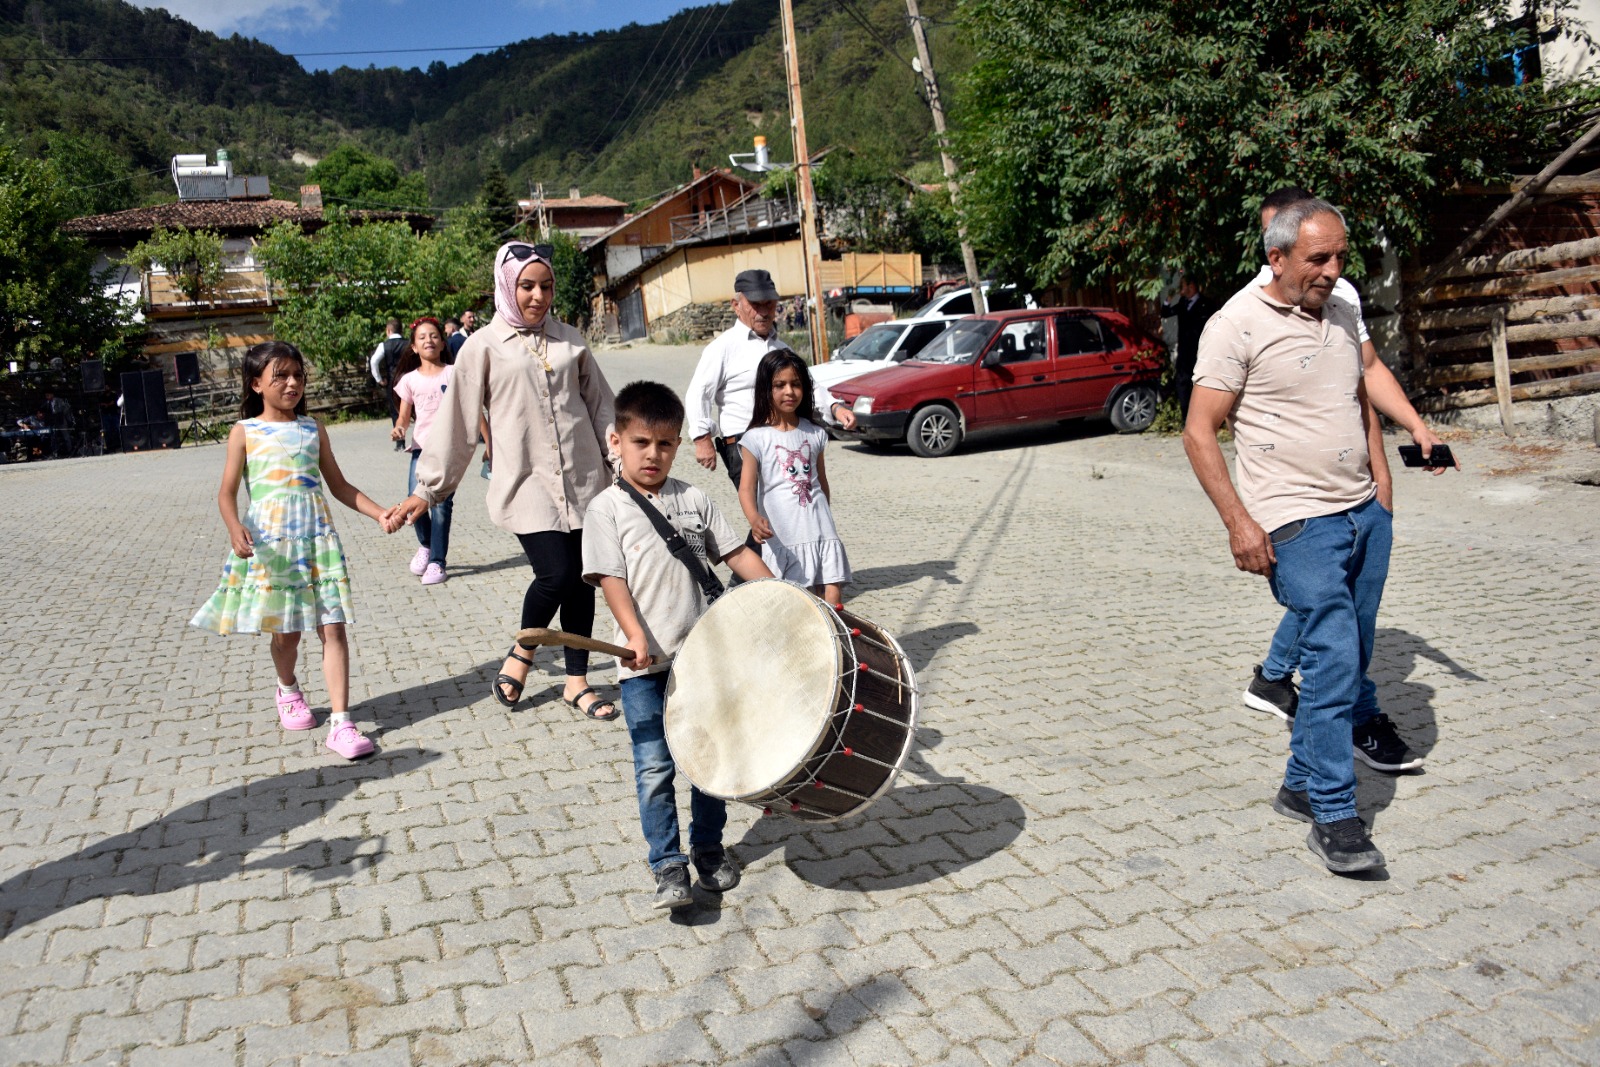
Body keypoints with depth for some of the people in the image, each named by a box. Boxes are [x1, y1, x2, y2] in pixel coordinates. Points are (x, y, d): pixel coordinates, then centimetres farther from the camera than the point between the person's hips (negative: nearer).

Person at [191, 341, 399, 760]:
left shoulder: (313, 429, 10)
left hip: (316, 537, 2)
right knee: (287, 630, 9)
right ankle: (288, 691, 41)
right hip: (269, 541, -1)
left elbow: (339, 485, 14)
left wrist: (378, 513, 2)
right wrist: (234, 528, -21)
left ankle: (340, 723, -7)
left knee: (332, 627, -7)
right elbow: (227, 493, -2)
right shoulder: (245, 432, 3)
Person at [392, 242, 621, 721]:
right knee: (556, 574, -15)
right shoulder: (485, 346, 0)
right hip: (526, 482, -4)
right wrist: (427, 488, 1)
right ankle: (520, 655, 14)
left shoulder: (569, 340, 11)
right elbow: (457, 421, 1)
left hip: (582, 479, 4)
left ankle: (577, 681, 19)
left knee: (581, 579, 5)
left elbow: (600, 405, 16)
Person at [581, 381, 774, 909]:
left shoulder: (694, 499, 8)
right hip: (644, 664, -3)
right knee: (654, 767, -2)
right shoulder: (607, 508, -2)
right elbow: (611, 578, -10)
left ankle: (709, 848, 29)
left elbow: (736, 554, 11)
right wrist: (637, 637, -23)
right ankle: (668, 866, 11)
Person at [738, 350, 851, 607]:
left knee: (832, 600, -3)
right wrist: (754, 519, -30)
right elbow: (747, 487, -12)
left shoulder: (814, 433, 9)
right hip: (782, 539, -3)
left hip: (820, 533, 3)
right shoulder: (756, 438, -4)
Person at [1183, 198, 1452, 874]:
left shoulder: (1340, 313, 12)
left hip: (1365, 513, 8)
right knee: (1335, 659, -12)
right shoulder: (1237, 325, -10)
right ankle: (1333, 817, -1)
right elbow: (1199, 433, -12)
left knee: (1350, 655, 14)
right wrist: (1239, 521, -18)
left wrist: (1377, 477, 22)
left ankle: (1301, 785, 30)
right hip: (1299, 524, -8)